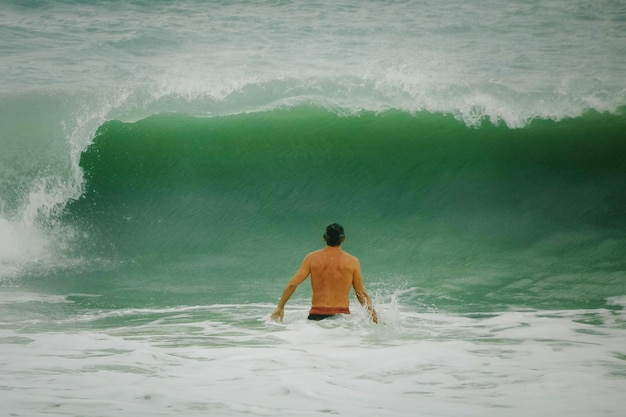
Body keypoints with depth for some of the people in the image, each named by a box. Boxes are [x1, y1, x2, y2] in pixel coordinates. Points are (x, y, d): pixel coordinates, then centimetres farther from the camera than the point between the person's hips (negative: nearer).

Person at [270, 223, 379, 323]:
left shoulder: (312, 258, 7)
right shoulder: (352, 262, 5)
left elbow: (292, 284, 6)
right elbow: (360, 293, 9)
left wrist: (280, 307, 15)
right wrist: (372, 312, 21)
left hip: (317, 314, 1)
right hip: (341, 314, -1)